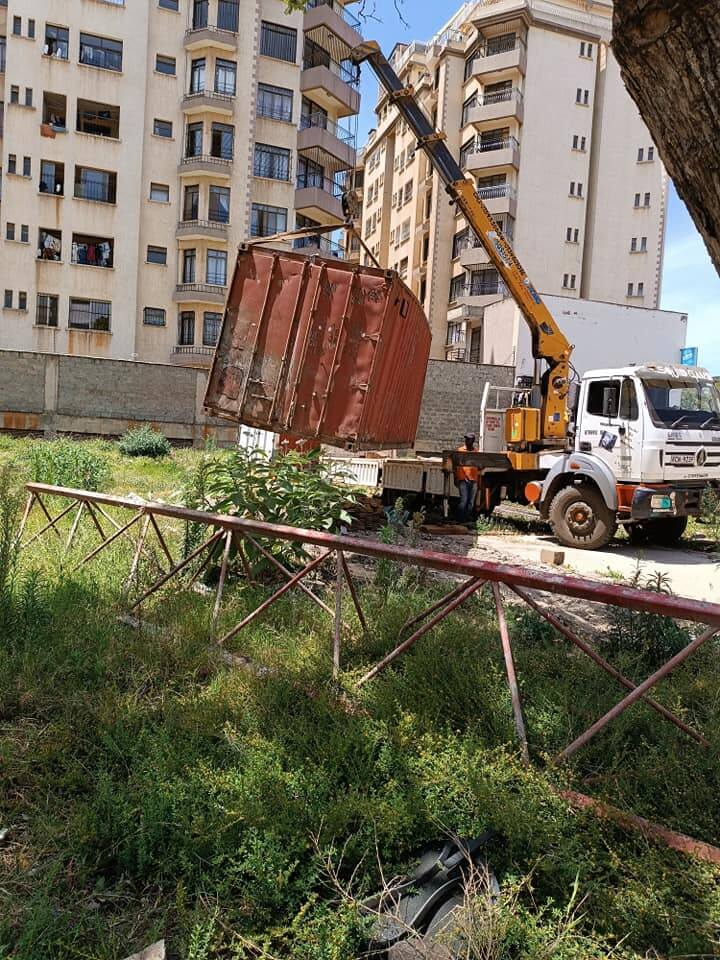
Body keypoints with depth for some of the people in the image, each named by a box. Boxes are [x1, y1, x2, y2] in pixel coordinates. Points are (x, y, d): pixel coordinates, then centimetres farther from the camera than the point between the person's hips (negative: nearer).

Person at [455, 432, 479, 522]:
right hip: (463, 479, -4)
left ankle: (468, 518, 12)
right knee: (463, 500, -10)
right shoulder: (460, 450, 4)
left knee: (471, 501, 5)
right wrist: (455, 478, -1)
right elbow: (455, 465, 4)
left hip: (474, 480, 4)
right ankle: (460, 519, -4)